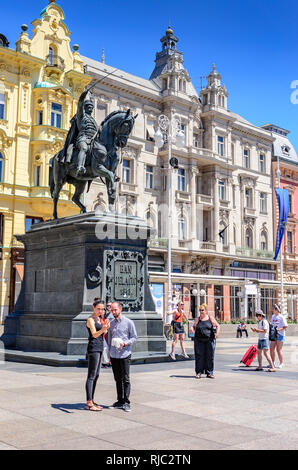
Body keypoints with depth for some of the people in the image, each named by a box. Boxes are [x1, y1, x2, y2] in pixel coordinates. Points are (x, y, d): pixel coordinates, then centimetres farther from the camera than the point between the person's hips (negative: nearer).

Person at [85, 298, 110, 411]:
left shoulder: (99, 318, 15)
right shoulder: (91, 319, -11)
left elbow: (103, 334, 16)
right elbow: (94, 334, -26)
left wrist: (106, 327, 0)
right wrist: (103, 329, -44)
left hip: (99, 348, 9)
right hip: (93, 348, -9)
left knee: (96, 375, 11)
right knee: (91, 376, -8)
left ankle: (91, 401, 17)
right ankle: (89, 403, -6)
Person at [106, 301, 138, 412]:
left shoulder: (129, 322, -2)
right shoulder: (111, 323, 12)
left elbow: (134, 337, 0)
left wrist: (125, 344, -16)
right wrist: (109, 353, 17)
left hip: (125, 354, -4)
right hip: (114, 355, 4)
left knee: (126, 379, -2)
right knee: (117, 379, 10)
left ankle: (126, 402, 3)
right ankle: (120, 401, 19)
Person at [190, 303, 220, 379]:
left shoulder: (211, 318, 5)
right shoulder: (197, 319, 9)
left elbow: (218, 326, 9)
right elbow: (194, 327, 17)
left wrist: (217, 333, -8)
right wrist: (192, 329, -6)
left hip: (210, 340, -1)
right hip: (199, 340, 1)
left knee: (210, 356, 2)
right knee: (199, 356, -1)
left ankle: (209, 372, 12)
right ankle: (199, 372, 9)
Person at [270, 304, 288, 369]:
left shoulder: (281, 317, -10)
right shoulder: (273, 316, 10)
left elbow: (286, 326, -12)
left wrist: (280, 329, -21)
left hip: (280, 335, -6)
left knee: (279, 349, -3)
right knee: (271, 349, 5)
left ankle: (281, 363, 10)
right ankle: (273, 362, 17)